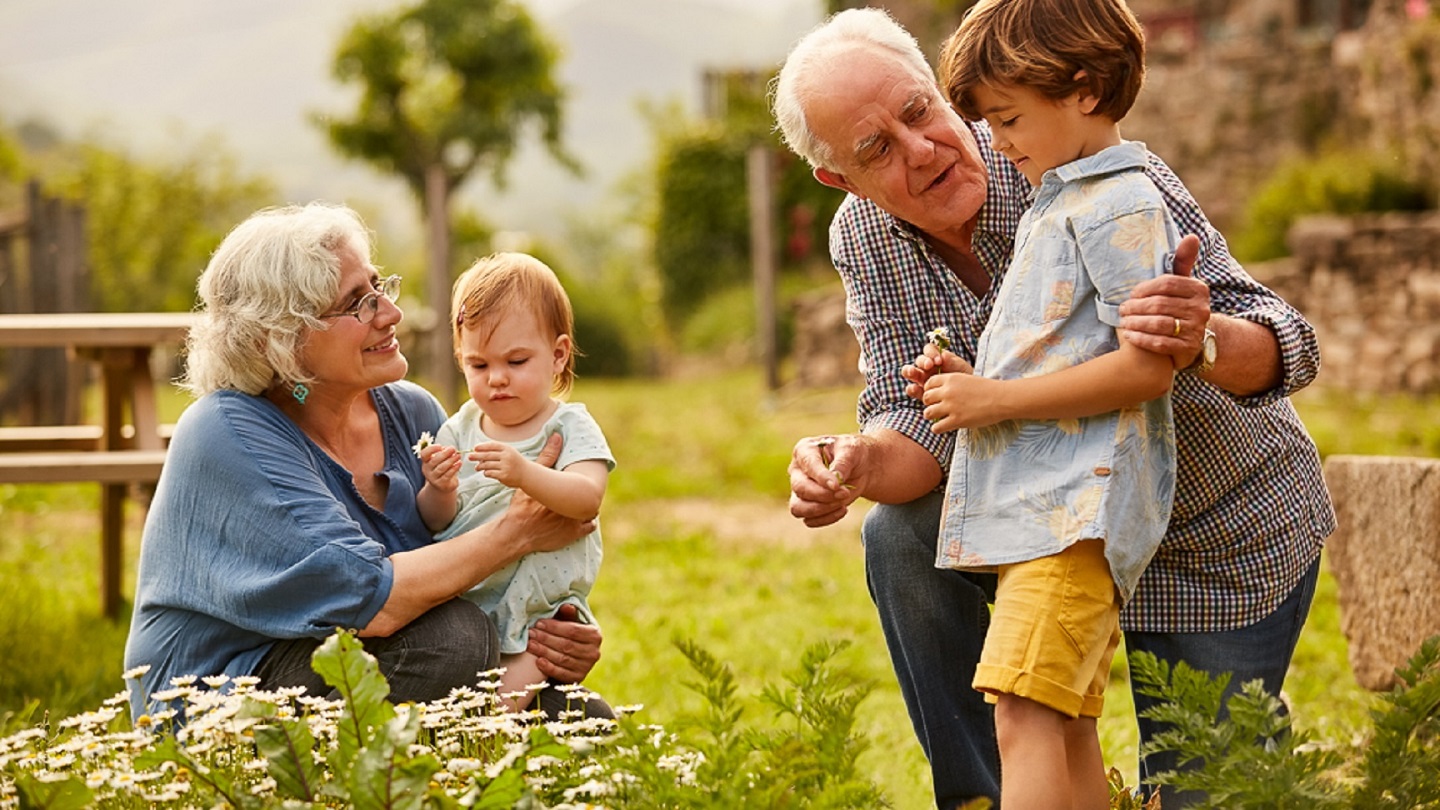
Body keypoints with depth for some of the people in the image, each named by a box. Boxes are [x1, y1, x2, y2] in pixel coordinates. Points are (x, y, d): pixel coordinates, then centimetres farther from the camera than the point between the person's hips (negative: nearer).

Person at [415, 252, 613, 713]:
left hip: (538, 609, -3)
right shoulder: (459, 429, 9)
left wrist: (525, 474, -39)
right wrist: (439, 492, -18)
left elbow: (587, 498, -21)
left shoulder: (570, 427, -1)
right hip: (460, 602, 4)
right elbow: (435, 524, 6)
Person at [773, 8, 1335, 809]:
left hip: (1228, 543, -4)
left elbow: (1285, 344, -33)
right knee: (903, 538, -20)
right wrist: (859, 466, -38)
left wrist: (1203, 340, -57)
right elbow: (916, 422, -14)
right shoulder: (864, 239, -12)